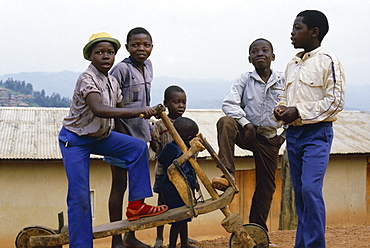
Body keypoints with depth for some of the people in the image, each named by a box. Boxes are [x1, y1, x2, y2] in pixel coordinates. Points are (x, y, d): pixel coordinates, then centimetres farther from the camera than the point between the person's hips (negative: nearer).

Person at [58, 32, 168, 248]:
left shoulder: (112, 82, 1)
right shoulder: (87, 78, -24)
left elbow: (120, 111, 13)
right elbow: (98, 110, -40)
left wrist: (144, 113, -2)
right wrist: (136, 110, -44)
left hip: (101, 136, 7)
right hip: (75, 140, -7)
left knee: (138, 147, -8)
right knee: (79, 196, -8)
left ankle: (136, 205, -1)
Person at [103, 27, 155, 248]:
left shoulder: (148, 66, 10)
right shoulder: (122, 69, -14)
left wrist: (151, 127, 19)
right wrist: (121, 132, -19)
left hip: (140, 133, 8)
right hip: (122, 134, -8)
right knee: (120, 185, 0)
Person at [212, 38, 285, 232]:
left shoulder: (283, 82, 3)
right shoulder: (245, 79, -1)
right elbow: (229, 104, -12)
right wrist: (245, 123, -24)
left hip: (270, 139, 2)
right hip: (247, 133, -2)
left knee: (266, 186, 4)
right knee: (226, 122, -34)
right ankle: (228, 174, -39)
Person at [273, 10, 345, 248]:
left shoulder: (328, 61, -7)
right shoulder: (292, 65, 16)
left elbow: (335, 101, -13)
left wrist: (299, 111, -16)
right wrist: (281, 109, 2)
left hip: (317, 133, -7)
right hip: (293, 133, 7)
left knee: (311, 189, -17)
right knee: (300, 192, 10)